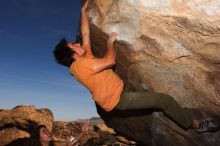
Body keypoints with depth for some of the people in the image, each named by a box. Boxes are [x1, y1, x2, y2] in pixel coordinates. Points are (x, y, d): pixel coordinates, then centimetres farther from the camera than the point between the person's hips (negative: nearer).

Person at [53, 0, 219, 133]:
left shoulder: (82, 57, 10)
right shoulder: (80, 65, -19)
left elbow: (85, 33, 17)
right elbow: (110, 60, -22)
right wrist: (110, 42, -5)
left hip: (118, 91, 10)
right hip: (118, 98, -10)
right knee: (165, 99, -8)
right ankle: (196, 124, 10)